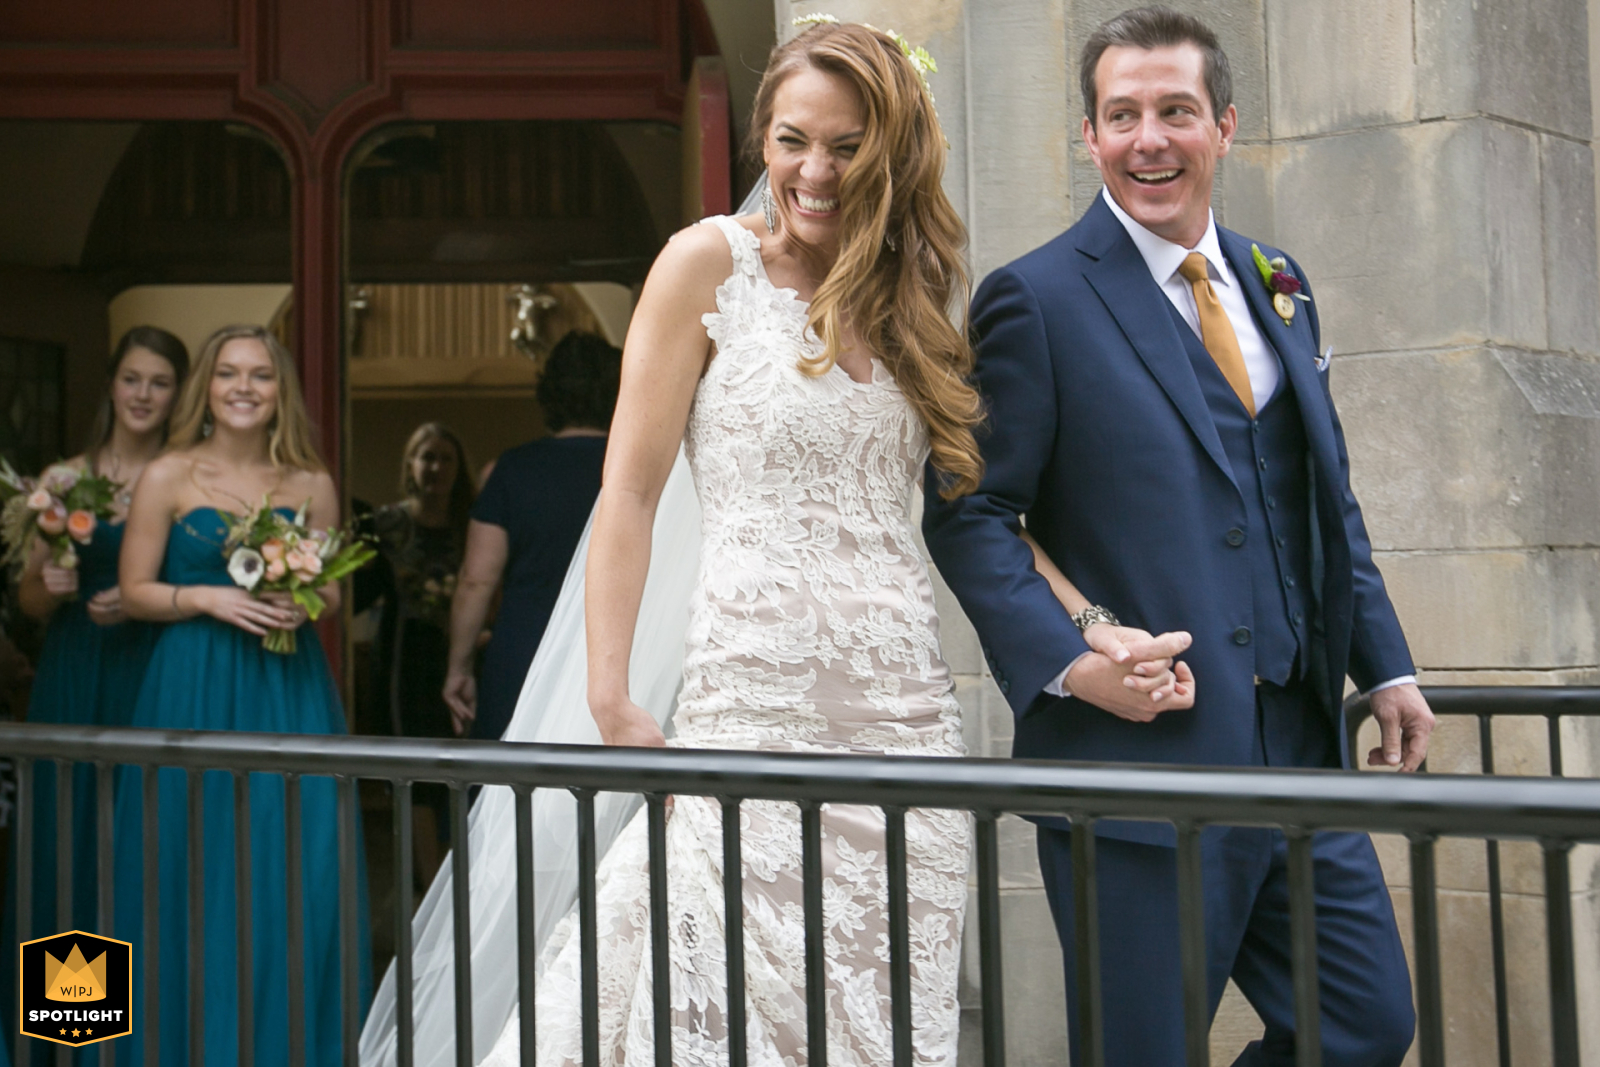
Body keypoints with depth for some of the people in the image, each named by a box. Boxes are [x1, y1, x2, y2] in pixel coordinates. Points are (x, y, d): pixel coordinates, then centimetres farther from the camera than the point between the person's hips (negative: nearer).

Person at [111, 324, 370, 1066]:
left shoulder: (312, 486, 8)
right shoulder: (168, 478, 1)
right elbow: (135, 592, 1)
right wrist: (206, 597, -14)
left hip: (290, 689, 2)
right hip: (194, 690, -2)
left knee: (302, 869, -1)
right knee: (196, 873, 0)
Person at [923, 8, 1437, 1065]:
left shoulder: (1278, 290, 13)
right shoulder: (1035, 300, -7)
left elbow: (1331, 499, 18)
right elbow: (969, 514, -8)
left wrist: (1385, 662, 13)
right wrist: (1064, 660, -19)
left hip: (1301, 753, 6)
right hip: (1136, 759, -6)